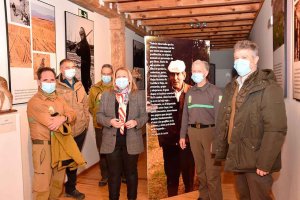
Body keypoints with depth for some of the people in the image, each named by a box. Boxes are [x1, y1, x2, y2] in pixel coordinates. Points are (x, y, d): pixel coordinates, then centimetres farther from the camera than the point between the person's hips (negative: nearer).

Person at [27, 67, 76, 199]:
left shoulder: (59, 100, 12)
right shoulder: (34, 102, -13)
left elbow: (72, 114, -1)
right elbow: (51, 124, -22)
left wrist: (63, 118, -22)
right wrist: (65, 120, -4)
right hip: (43, 146, -7)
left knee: (58, 179, 18)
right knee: (42, 184, -3)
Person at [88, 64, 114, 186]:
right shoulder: (95, 89, 9)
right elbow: (90, 106, 12)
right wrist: (98, 116, 1)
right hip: (100, 126, 2)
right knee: (102, 152, 8)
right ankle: (105, 176, 24)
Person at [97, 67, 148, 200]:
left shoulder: (139, 95, 3)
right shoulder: (106, 95, 5)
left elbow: (144, 116, 3)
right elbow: (99, 115, 4)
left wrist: (136, 122, -17)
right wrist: (110, 121, -15)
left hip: (131, 141, 0)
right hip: (112, 141, 0)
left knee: (131, 172, 13)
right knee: (113, 173, 9)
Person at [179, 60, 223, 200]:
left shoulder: (215, 91, -5)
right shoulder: (189, 93, 11)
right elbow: (185, 115, 13)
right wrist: (182, 135, 10)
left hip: (209, 131, -5)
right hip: (193, 132, 5)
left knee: (212, 169, -1)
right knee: (200, 167, 15)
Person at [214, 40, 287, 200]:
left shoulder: (268, 87, -14)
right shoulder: (231, 87, 10)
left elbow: (276, 130, -20)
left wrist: (264, 163, -21)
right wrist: (221, 151, 8)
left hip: (256, 161, -7)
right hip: (236, 158, 7)